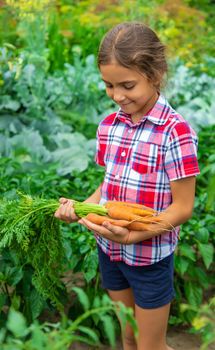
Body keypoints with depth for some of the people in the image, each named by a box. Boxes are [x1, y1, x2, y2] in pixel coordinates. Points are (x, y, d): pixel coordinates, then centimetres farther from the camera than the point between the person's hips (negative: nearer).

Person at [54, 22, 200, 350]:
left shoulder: (175, 132, -21)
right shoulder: (108, 125, -2)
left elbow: (182, 207, -18)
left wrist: (132, 235, -28)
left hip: (151, 257, -5)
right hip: (109, 250, 5)